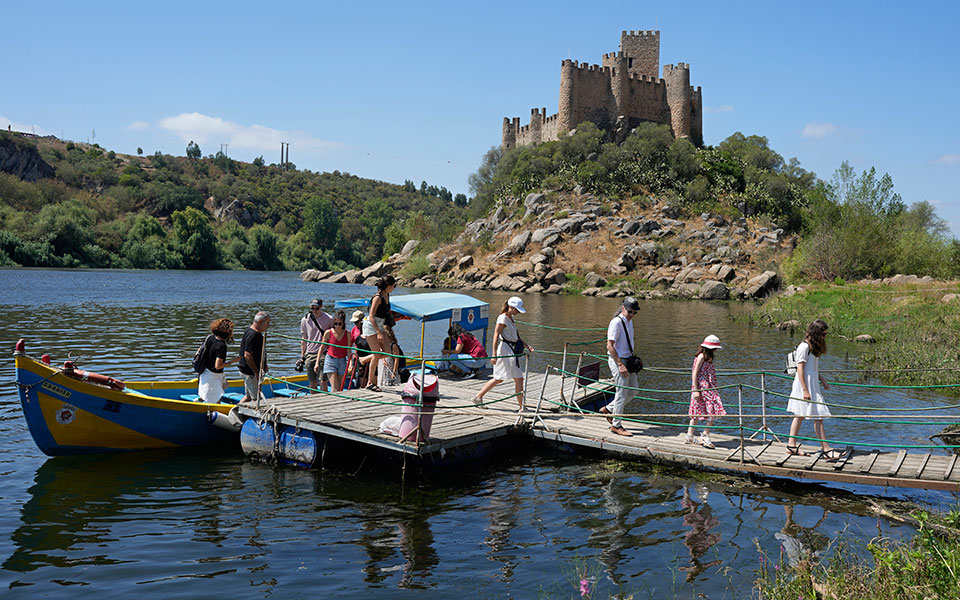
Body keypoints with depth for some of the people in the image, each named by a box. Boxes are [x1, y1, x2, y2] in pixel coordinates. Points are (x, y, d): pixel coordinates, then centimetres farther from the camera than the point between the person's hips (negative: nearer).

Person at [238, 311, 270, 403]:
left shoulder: (257, 333, 13)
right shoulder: (252, 335, -21)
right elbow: (247, 355, -25)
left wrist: (263, 365, 19)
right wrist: (256, 372, -23)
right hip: (250, 372, -11)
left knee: (248, 396, 18)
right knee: (256, 398, -6)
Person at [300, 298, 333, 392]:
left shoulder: (329, 319, -2)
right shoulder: (305, 320, 5)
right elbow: (303, 339, 13)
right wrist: (302, 356, 11)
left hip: (323, 353, -3)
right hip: (310, 354, 3)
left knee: (323, 382, -9)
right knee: (312, 383, 5)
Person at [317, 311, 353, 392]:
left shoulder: (347, 334, 0)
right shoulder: (328, 333, -4)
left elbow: (348, 350, 1)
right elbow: (322, 348, 3)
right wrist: (317, 363, 0)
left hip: (342, 361, 2)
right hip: (330, 360, -2)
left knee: (340, 389, 3)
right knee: (335, 388, -13)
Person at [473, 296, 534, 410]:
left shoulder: (511, 318, 16)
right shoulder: (503, 318, -12)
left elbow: (516, 336, 23)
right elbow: (496, 335, -16)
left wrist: (526, 345, 11)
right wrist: (494, 354, -21)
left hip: (511, 351, 10)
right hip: (505, 350, -10)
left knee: (499, 379, 15)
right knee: (519, 379, -8)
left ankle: (478, 397, 24)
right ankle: (522, 407, -4)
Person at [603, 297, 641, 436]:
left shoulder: (629, 321, 12)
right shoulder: (616, 322, -17)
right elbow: (610, 346, -20)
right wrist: (620, 365, -23)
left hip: (627, 359, 9)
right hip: (617, 360, -9)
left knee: (632, 389, 14)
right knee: (622, 393, -4)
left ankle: (609, 409, 26)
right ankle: (616, 425, 7)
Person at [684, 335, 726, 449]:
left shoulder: (707, 357, 17)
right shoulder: (701, 356, -12)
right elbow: (695, 374, -15)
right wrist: (696, 390, -18)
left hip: (709, 388, 10)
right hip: (703, 388, -10)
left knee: (697, 413, 11)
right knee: (712, 413, -11)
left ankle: (689, 436, 16)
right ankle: (705, 437, -7)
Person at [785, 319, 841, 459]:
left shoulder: (814, 346, 14)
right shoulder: (804, 346, -15)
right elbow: (800, 368, -18)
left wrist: (822, 380, 18)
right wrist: (805, 390, -21)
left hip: (812, 385, 10)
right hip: (805, 386, -10)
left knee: (800, 415, 13)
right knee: (817, 417, -9)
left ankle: (791, 445, 18)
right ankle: (826, 450, -7)